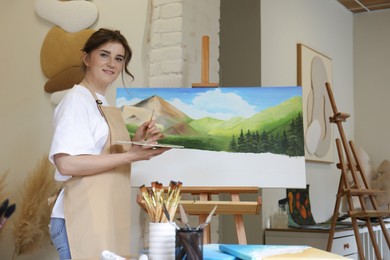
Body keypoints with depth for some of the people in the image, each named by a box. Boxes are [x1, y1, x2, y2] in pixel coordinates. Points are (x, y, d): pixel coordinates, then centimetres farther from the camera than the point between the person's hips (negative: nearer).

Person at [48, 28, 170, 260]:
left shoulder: (105, 106, 16)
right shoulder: (77, 99, -10)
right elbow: (67, 163, -20)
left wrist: (137, 141, 3)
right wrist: (130, 155, -19)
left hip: (109, 216, 9)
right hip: (84, 217, -8)